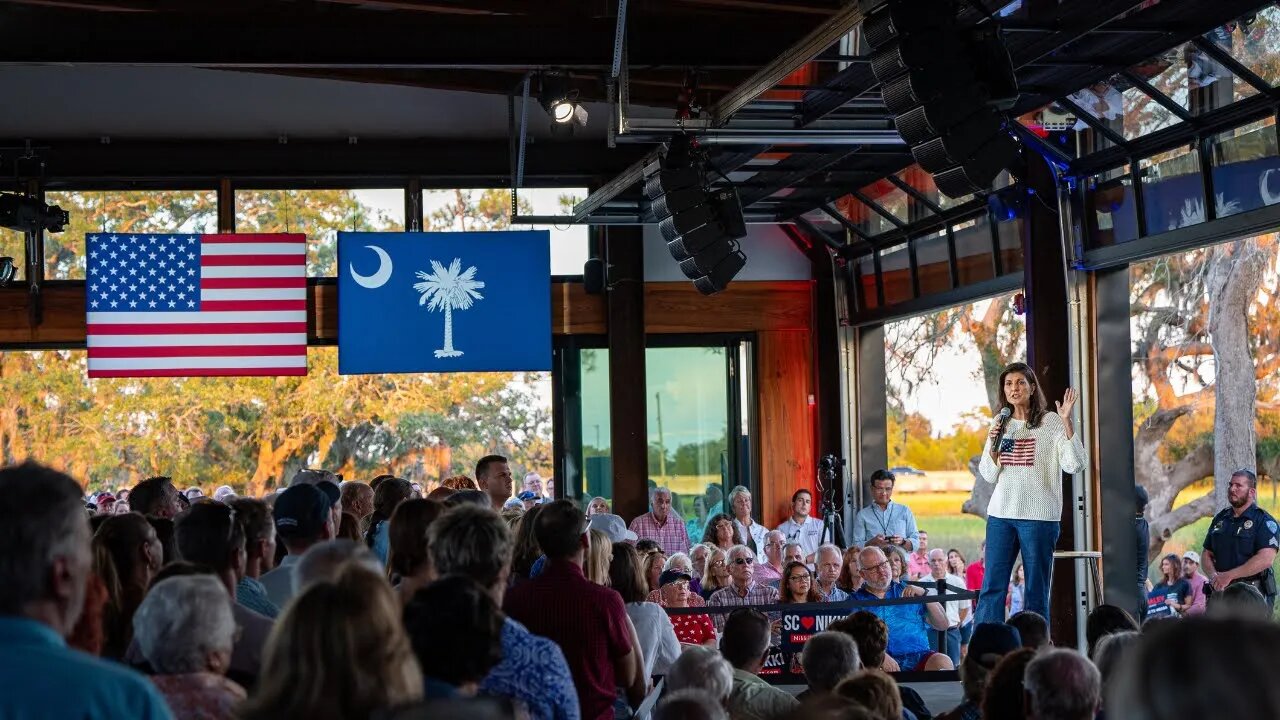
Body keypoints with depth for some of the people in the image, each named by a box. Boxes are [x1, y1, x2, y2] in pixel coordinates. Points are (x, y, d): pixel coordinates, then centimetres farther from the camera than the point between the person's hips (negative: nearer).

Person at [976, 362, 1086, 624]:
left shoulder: (1050, 422, -1)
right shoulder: (1001, 425, 13)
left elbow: (1074, 465, -11)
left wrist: (1066, 421, -18)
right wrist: (994, 446, -4)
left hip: (1038, 515, -4)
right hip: (1001, 514, 4)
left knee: (1036, 590, 1)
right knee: (992, 586, 0)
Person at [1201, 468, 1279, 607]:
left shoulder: (1264, 521, -5)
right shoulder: (1220, 519, 16)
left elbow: (1266, 559, -18)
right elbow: (1207, 554, 17)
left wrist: (1229, 576, -19)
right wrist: (1214, 576, -6)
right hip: (1221, 591, 6)